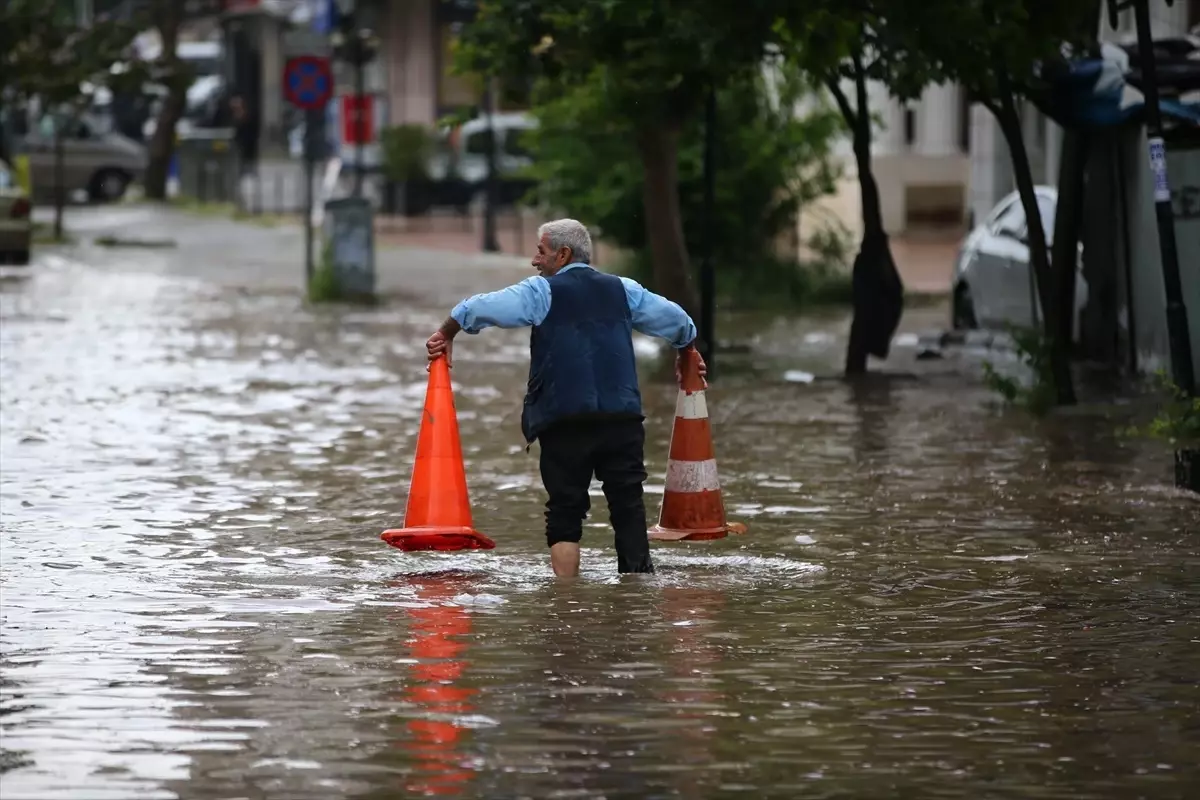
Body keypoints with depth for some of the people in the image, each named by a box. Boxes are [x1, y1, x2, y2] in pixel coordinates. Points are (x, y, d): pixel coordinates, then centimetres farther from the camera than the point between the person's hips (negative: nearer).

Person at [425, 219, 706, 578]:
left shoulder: (542, 292, 2)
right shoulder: (622, 290, 15)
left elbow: (478, 309, -2)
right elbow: (677, 320, 22)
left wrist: (446, 334, 15)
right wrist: (687, 352, 42)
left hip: (564, 421, -3)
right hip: (622, 416, 3)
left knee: (565, 512, 3)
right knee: (628, 507, 4)